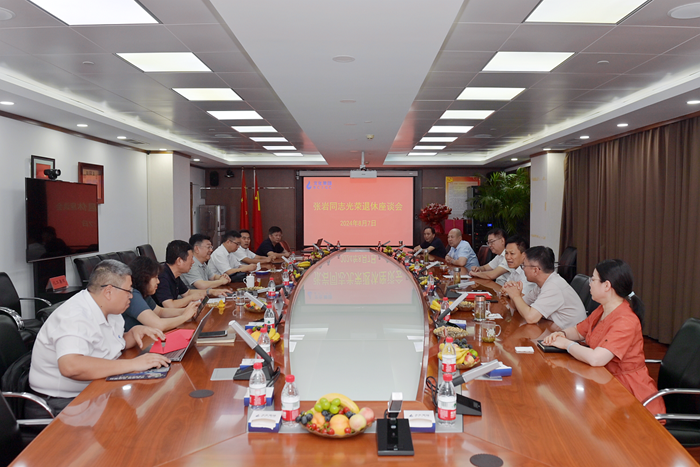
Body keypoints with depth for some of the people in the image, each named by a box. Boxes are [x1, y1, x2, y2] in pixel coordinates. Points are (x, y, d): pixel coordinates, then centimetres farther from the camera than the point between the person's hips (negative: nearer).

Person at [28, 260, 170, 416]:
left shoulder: (108, 309, 7)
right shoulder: (75, 317, -23)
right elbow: (70, 366, -39)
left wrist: (135, 332, 1)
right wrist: (132, 364, -36)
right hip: (62, 403, -9)